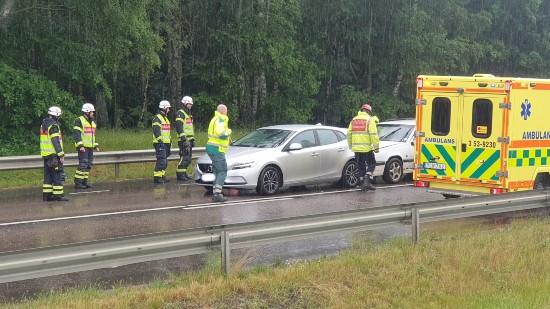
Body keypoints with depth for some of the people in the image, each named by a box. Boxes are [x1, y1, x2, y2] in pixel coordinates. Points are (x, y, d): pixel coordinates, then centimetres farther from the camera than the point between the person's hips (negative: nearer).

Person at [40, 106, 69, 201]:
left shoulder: (43, 125, 15)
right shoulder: (53, 125, -14)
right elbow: (56, 141, -19)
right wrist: (61, 155, -18)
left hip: (45, 154, 9)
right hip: (53, 154, -9)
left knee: (48, 175, 12)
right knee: (57, 175, -5)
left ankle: (46, 194, 13)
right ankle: (58, 194, -4)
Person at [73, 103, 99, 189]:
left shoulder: (92, 123, 19)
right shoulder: (79, 121, -8)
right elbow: (77, 134, -15)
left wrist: (96, 145, 18)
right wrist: (80, 146, -22)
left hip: (90, 147, 8)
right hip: (83, 147, -8)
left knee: (89, 165, 9)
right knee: (83, 164, -12)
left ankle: (84, 181, 17)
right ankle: (78, 183, -9)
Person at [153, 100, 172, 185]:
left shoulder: (165, 118, 20)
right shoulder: (157, 118, -11)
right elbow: (156, 131, -20)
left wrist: (169, 142, 25)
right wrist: (160, 141, -25)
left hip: (165, 143, 10)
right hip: (160, 143, -10)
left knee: (165, 162, 12)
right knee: (161, 161, -14)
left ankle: (162, 176, 20)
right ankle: (157, 178, -13)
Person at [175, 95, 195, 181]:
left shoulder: (189, 114, 22)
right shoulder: (180, 114, -9)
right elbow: (179, 127, -18)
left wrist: (193, 139, 23)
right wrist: (184, 138, -25)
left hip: (189, 140, 10)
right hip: (184, 140, -10)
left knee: (188, 158, 11)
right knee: (184, 158, -12)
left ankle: (184, 173, 18)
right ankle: (180, 174, -8)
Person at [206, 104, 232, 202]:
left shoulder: (215, 119, 18)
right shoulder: (220, 120, -15)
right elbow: (221, 134, -28)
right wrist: (228, 131, -9)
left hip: (212, 148, 10)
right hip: (217, 150, -10)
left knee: (217, 171, 13)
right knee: (223, 171, -11)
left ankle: (215, 193, 14)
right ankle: (217, 194, -17)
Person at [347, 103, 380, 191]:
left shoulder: (354, 120, 13)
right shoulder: (369, 120, -4)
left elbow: (349, 134, 14)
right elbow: (374, 135, -12)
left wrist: (351, 146, 23)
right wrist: (376, 147, -9)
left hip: (356, 148, 5)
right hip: (367, 147, -5)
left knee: (361, 166, 13)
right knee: (371, 164, 8)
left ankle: (362, 184, 13)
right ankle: (367, 181, -8)